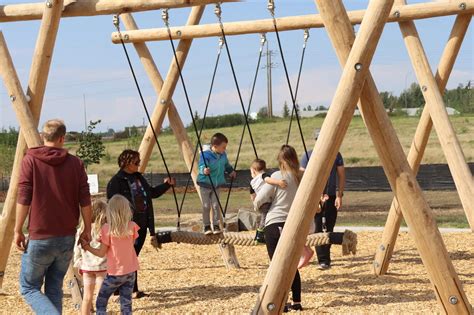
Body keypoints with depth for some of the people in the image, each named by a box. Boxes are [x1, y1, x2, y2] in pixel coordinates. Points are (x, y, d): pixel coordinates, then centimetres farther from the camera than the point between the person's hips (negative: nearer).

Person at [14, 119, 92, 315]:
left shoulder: (30, 160, -7)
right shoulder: (75, 163, 1)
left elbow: (24, 199, -10)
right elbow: (84, 201, 1)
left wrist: (18, 230, -2)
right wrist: (87, 229, 12)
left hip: (40, 238, -4)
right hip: (67, 238, 4)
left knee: (29, 287, 8)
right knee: (54, 288, 16)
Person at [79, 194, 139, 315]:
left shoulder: (107, 229, -13)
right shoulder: (132, 226, -5)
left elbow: (101, 253, -9)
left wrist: (87, 247, 5)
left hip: (114, 273, -3)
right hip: (130, 271, 3)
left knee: (100, 303, 9)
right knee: (126, 304, 6)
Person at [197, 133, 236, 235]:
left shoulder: (223, 155, 1)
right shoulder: (206, 155, -20)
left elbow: (226, 165, 22)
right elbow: (201, 166, -31)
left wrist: (231, 171, 14)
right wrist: (204, 170, -50)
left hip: (216, 185, 4)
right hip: (205, 184, -4)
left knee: (216, 205, 1)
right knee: (206, 206, -1)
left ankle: (216, 225, 8)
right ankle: (206, 226, 9)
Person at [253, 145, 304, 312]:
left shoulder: (277, 177, -10)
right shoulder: (303, 177, 3)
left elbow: (258, 202, -8)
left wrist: (257, 203, 14)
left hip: (275, 225, -5)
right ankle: (297, 302, 17)